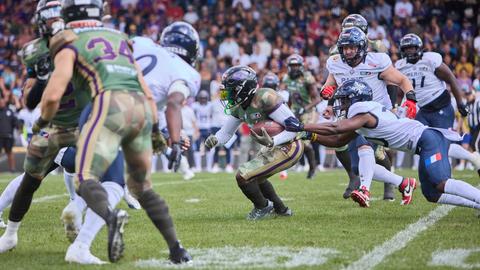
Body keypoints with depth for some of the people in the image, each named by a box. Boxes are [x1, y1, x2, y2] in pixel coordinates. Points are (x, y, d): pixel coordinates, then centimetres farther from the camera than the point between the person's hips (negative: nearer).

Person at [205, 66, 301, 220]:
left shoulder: (265, 98, -26)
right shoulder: (239, 107, 1)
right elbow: (225, 133, 8)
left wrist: (271, 142, -36)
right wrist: (214, 139, -15)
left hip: (288, 149, -10)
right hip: (274, 148, 10)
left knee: (243, 176, -11)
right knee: (255, 176, 29)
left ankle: (263, 208, 15)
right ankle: (280, 209, 43)